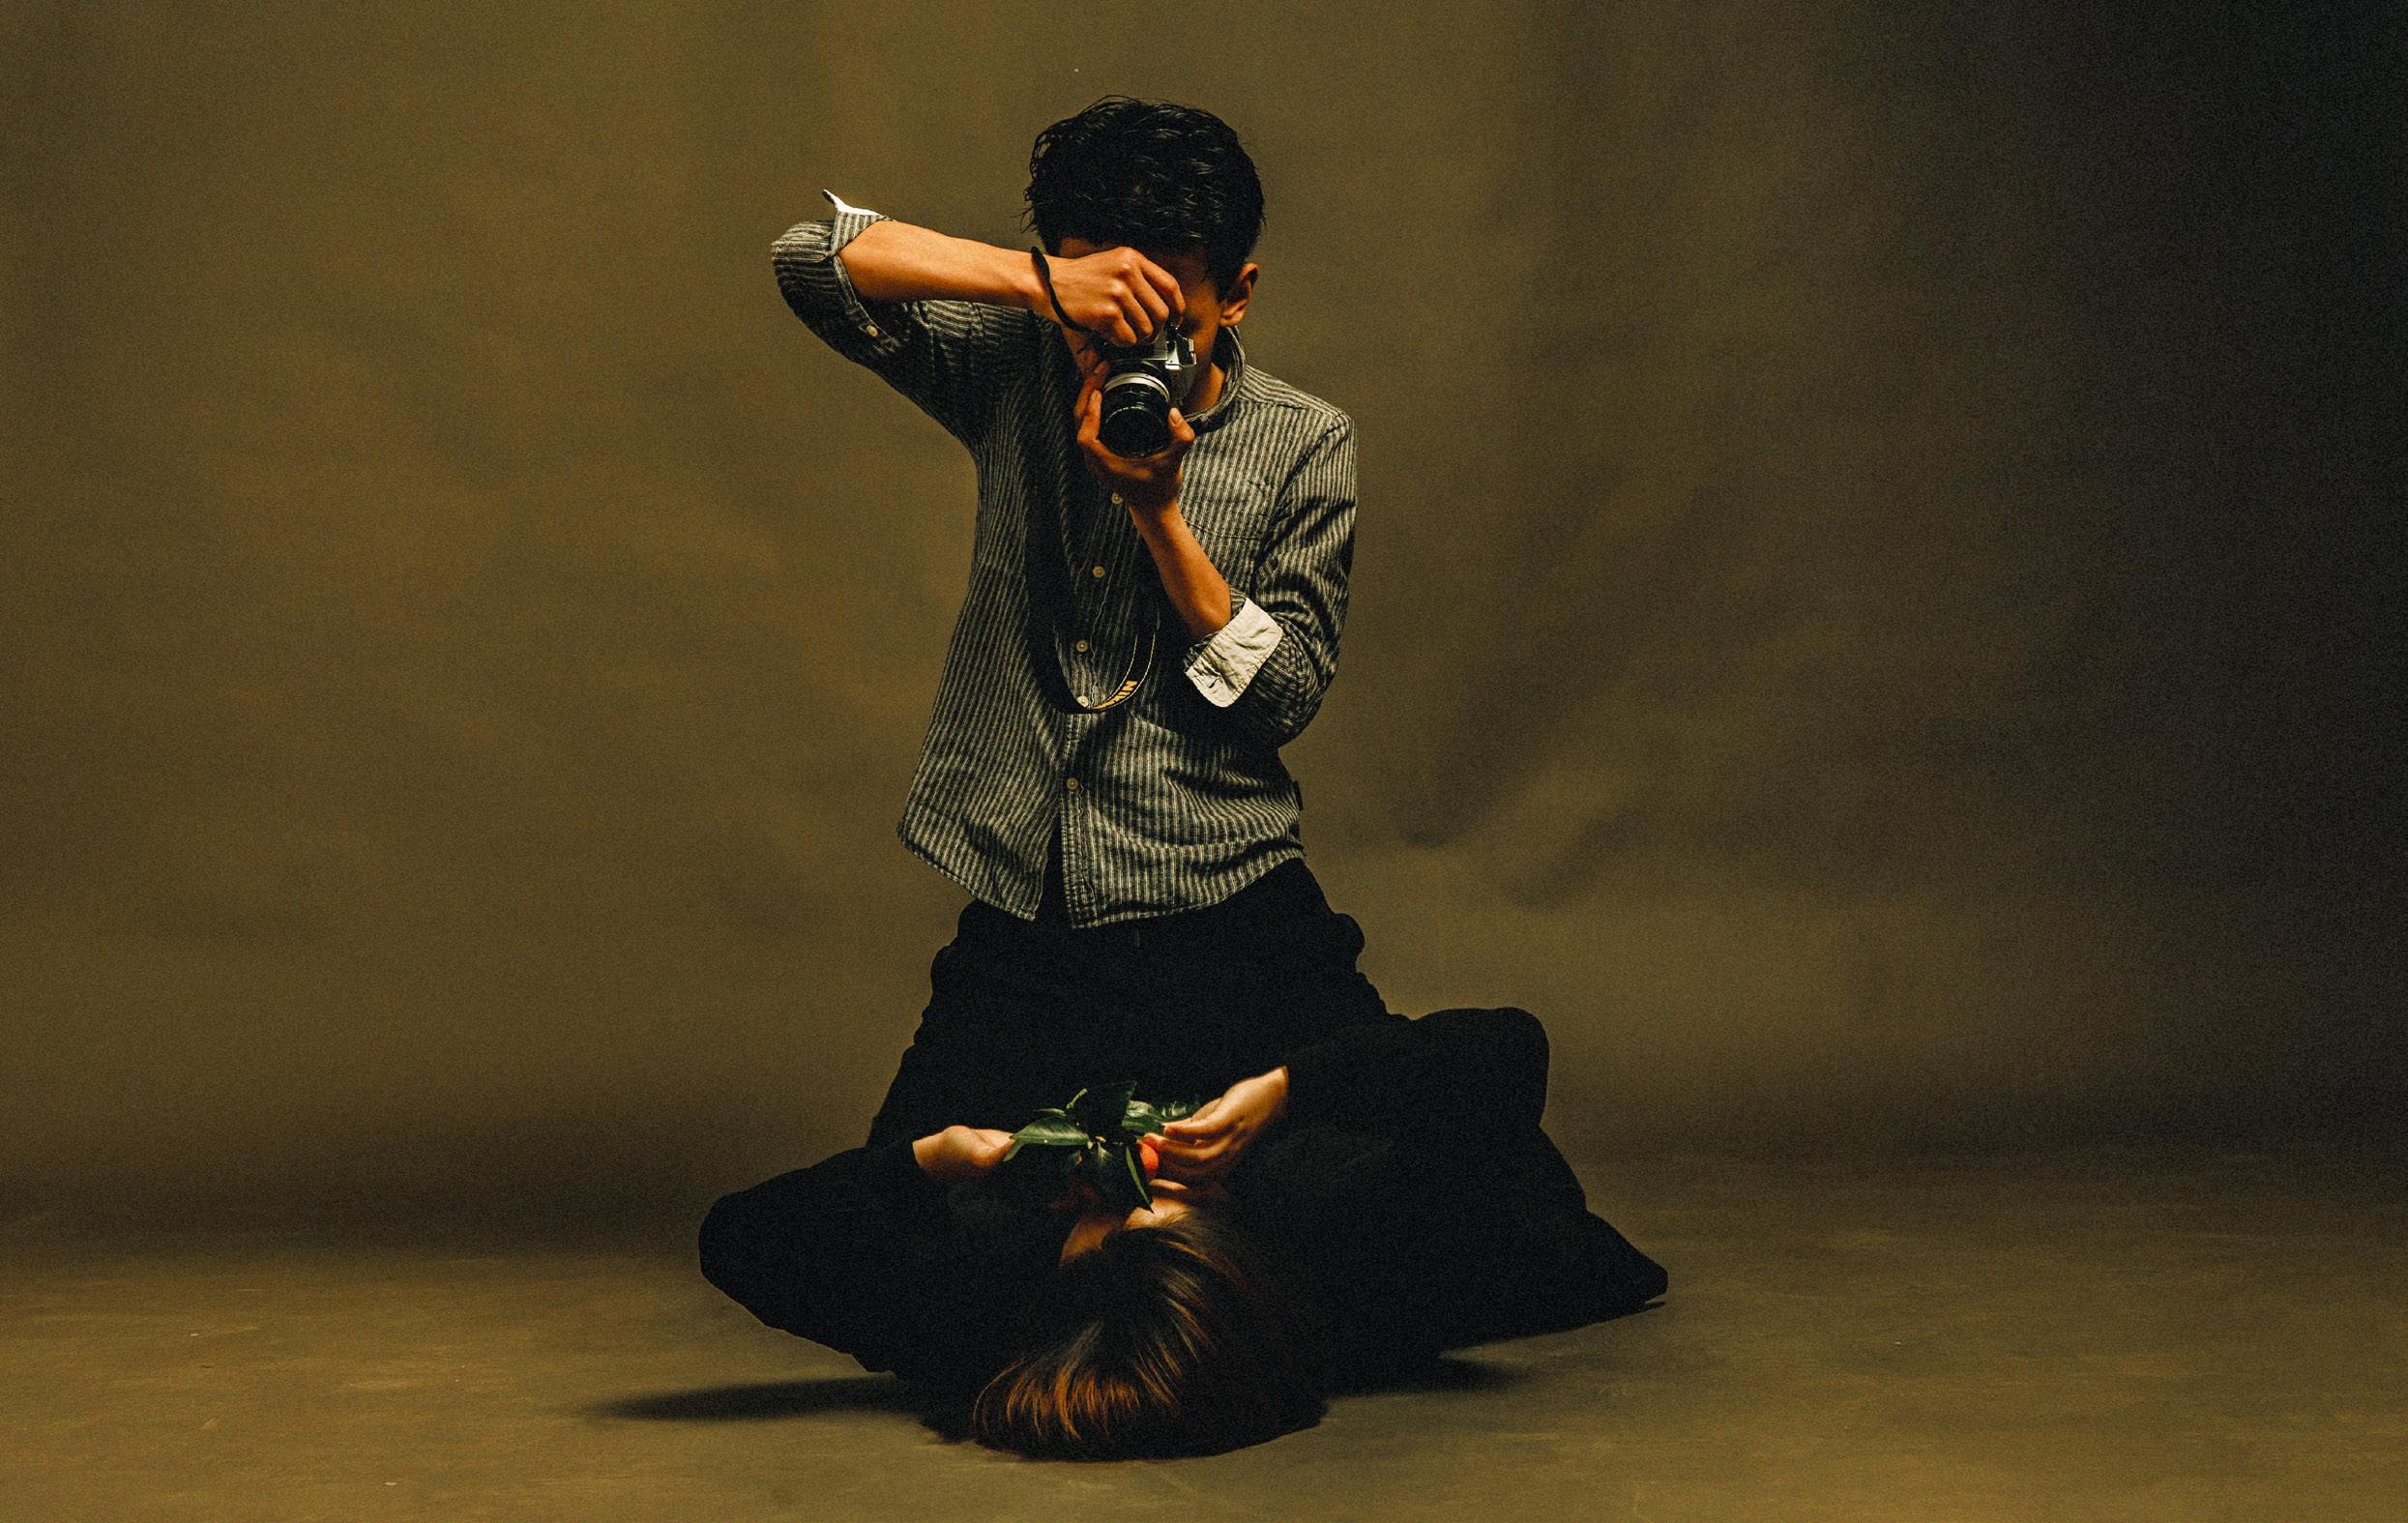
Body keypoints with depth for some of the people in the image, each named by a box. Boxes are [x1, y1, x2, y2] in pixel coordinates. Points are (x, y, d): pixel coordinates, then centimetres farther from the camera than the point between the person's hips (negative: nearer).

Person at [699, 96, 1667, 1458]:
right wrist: (1036, 279, -16)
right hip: (1024, 941, 2)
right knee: (759, 1232, -5)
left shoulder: (1303, 444, 1)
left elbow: (1284, 696, -3)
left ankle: (1534, 1241, 18)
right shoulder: (1022, 371, 5)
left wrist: (1160, 510, -14)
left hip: (1231, 925, -1)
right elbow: (811, 261, -3)